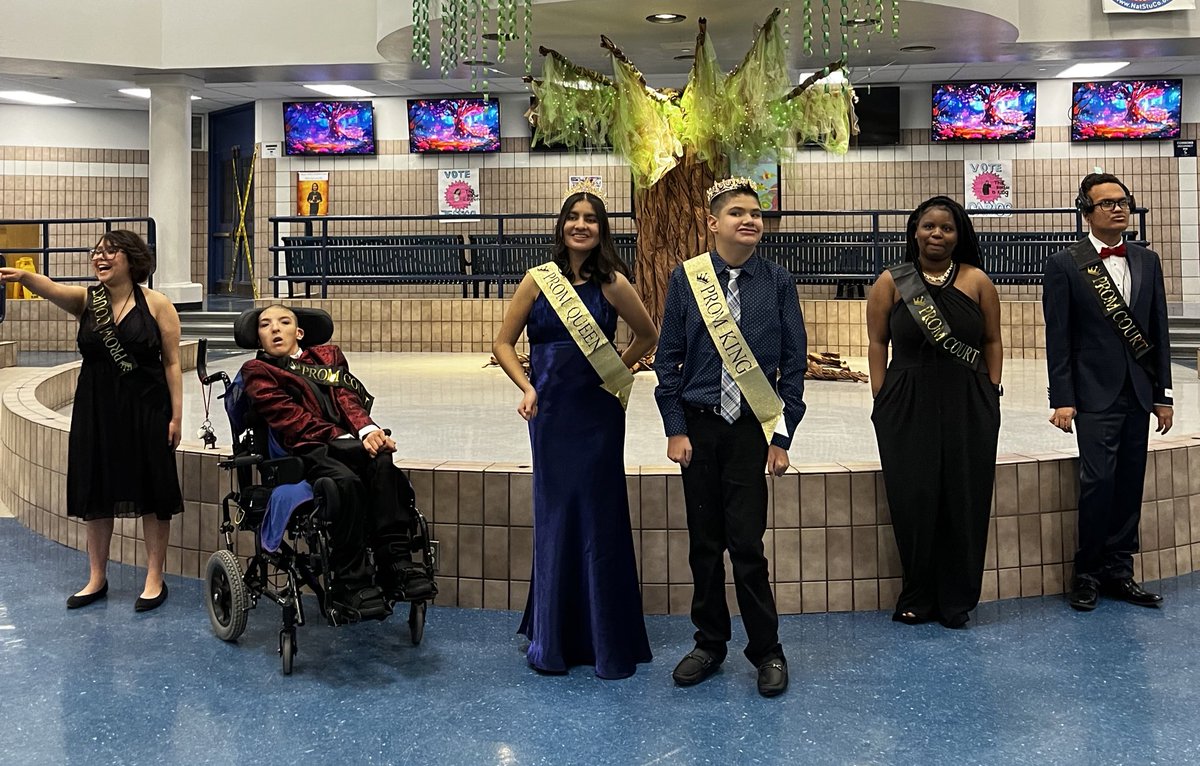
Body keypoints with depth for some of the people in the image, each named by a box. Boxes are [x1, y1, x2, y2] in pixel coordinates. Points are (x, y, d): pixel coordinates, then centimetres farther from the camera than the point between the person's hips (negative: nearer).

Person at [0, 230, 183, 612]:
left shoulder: (157, 304, -5)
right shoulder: (86, 300, 1)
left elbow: (172, 362, -5)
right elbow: (51, 288, -21)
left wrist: (176, 415, -8)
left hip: (145, 410, -3)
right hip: (95, 411, 4)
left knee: (151, 493, 2)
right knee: (97, 492, 11)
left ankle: (155, 579, 16)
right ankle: (96, 578, 25)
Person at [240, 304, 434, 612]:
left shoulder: (327, 355, 29)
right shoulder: (257, 371, 18)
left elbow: (347, 397, 11)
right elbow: (290, 417, 1)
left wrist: (367, 430, -12)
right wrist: (342, 438, -12)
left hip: (346, 444, 3)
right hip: (305, 451, -3)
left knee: (382, 465, -31)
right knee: (345, 480, -35)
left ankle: (396, 565, -34)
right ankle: (351, 583, -31)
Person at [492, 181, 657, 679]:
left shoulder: (612, 283, -2)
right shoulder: (539, 279, 0)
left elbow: (648, 336, 11)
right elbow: (503, 343, 5)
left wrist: (615, 372, 5)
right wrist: (526, 386, -9)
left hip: (598, 414, -1)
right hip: (550, 413, 1)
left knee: (599, 519, 3)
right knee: (554, 517, 9)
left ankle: (607, 640, 16)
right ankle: (552, 639, 23)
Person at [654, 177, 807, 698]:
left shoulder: (777, 282, 0)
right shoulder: (686, 278, 1)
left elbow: (794, 363, 2)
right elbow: (668, 358, 4)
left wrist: (781, 436, -3)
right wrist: (676, 429, -2)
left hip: (752, 428, -1)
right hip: (698, 427, 2)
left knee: (746, 544, -3)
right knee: (704, 542, 10)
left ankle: (766, 651, 15)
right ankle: (709, 644, 26)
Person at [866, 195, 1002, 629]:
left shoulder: (977, 281, 4)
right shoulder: (891, 282, 3)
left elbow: (992, 342, 7)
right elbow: (877, 343, 3)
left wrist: (991, 394, 1)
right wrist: (881, 400, -3)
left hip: (968, 407, 1)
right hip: (907, 406, -1)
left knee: (964, 502, 5)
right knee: (914, 501, 2)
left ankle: (956, 600, 18)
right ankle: (917, 597, 18)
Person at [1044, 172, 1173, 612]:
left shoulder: (1147, 262, 10)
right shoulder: (1065, 265, -3)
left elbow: (1159, 331, 11)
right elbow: (1058, 338, -6)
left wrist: (1163, 394, 8)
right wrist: (1062, 400, -10)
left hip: (1138, 393, 5)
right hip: (1096, 394, -5)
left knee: (1130, 484, 7)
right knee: (1099, 481, -9)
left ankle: (1118, 571, 17)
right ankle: (1088, 574, 5)